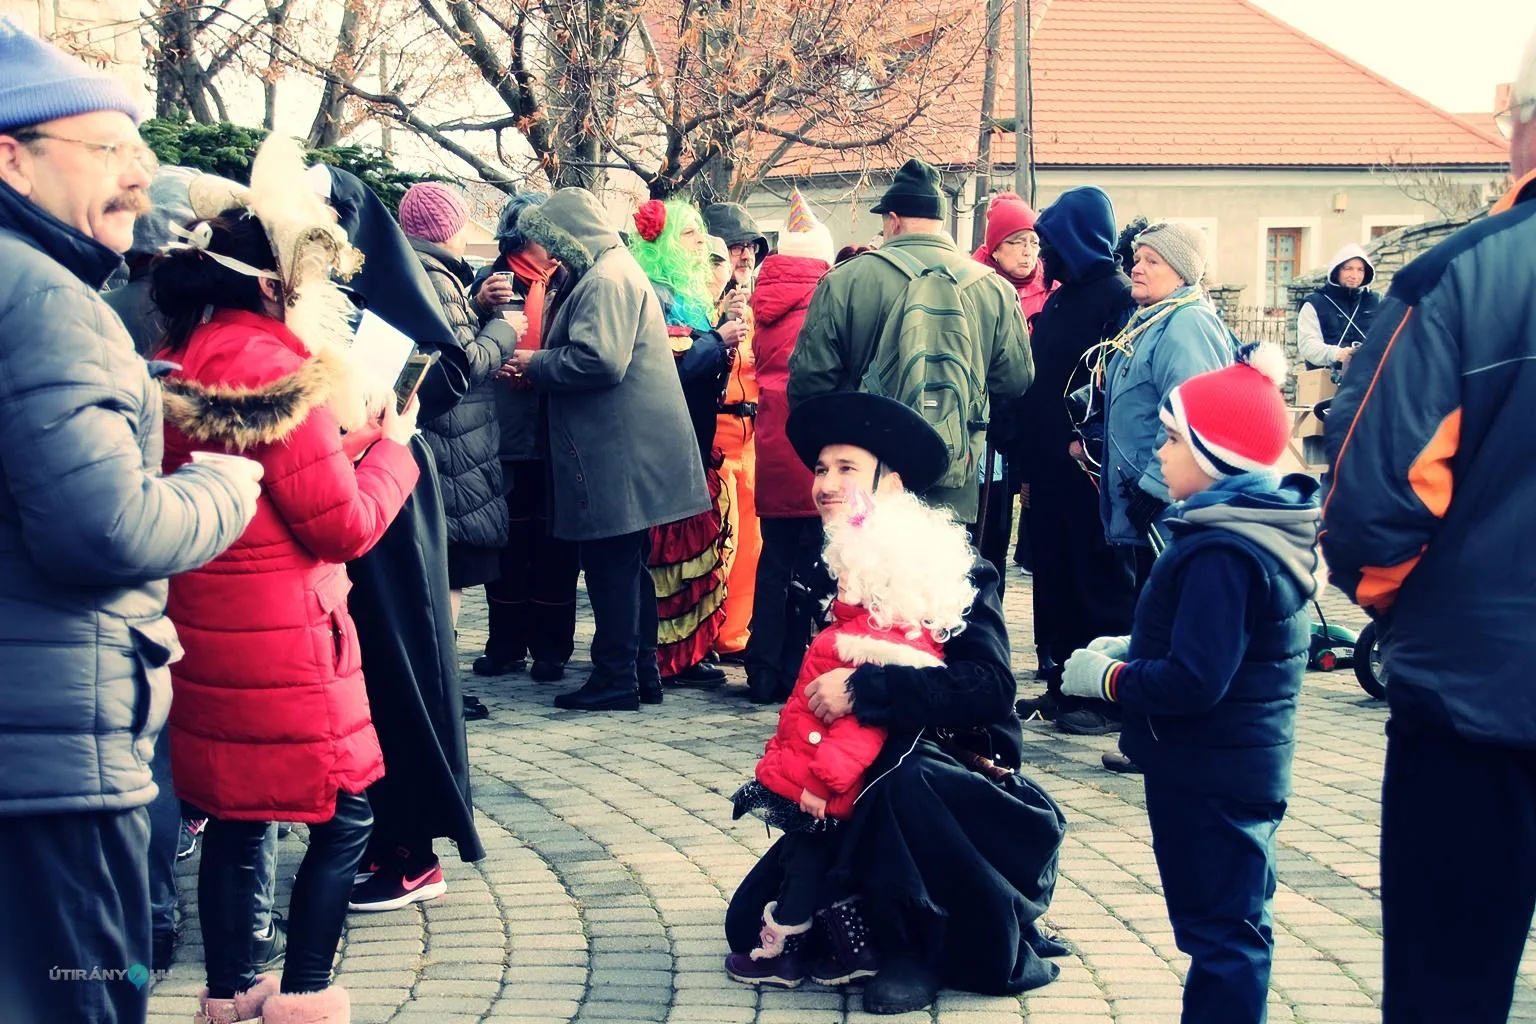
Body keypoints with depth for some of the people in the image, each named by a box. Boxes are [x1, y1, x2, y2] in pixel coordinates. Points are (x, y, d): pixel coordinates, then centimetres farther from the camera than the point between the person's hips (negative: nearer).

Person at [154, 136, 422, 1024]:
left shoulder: (181, 362, 8)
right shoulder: (275, 368, -18)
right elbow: (345, 524, -15)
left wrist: (341, 440, 11)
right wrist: (391, 447, -1)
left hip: (209, 625, 9)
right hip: (281, 638, -9)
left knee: (235, 810, 16)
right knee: (345, 811, 3)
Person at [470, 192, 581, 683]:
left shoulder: (570, 283, 5)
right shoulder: (491, 281, 5)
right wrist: (481, 306, -21)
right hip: (507, 434, 0)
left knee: (556, 547, 4)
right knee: (509, 545, 7)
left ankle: (551, 648, 11)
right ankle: (506, 645, 16)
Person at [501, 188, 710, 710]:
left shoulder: (606, 280, -14)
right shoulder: (615, 270, 20)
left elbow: (599, 360, -25)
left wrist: (535, 364, -11)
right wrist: (539, 366, 9)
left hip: (617, 452, -11)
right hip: (627, 450, 11)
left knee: (612, 566, -5)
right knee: (628, 565, 15)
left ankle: (616, 679, 0)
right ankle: (642, 672, 21)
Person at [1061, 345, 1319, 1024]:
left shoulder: (1222, 553, -24)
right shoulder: (1265, 528, 7)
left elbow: (1193, 682, -29)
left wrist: (1106, 677, -15)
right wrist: (1132, 647, 6)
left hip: (1208, 777, -10)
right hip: (1246, 765, 10)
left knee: (1219, 932, -2)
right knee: (1234, 924, 21)